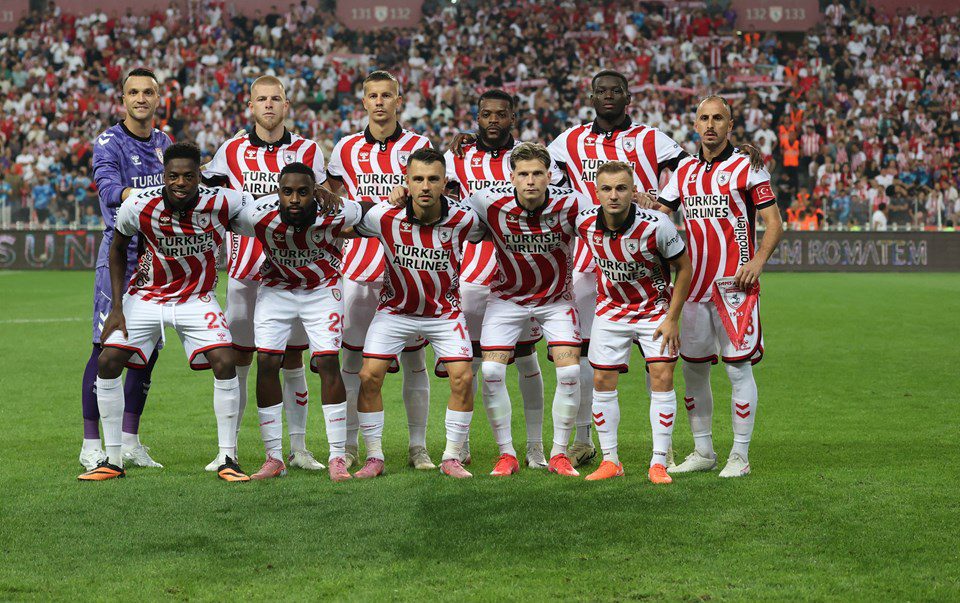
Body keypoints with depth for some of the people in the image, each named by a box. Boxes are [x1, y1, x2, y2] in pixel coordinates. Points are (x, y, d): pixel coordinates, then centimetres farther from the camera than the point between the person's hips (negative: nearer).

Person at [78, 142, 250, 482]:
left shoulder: (220, 203, -23)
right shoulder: (139, 205, -20)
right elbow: (118, 249, -1)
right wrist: (116, 308, -5)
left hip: (197, 298, -1)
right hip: (146, 296, 1)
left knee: (225, 363, -19)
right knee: (107, 362, -10)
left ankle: (227, 459, -6)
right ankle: (112, 460, 3)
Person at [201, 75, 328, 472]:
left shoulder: (307, 151, 5)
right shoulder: (232, 151, 5)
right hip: (244, 270, 0)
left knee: (292, 359, 4)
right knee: (237, 360, 1)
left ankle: (298, 448, 11)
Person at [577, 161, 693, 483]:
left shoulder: (655, 225, -26)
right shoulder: (585, 223, -17)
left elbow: (684, 267, -13)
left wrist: (673, 319, -13)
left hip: (655, 306, -3)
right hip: (610, 309, 3)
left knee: (662, 378, -10)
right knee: (603, 381, 0)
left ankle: (659, 463, -2)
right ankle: (610, 461, 12)